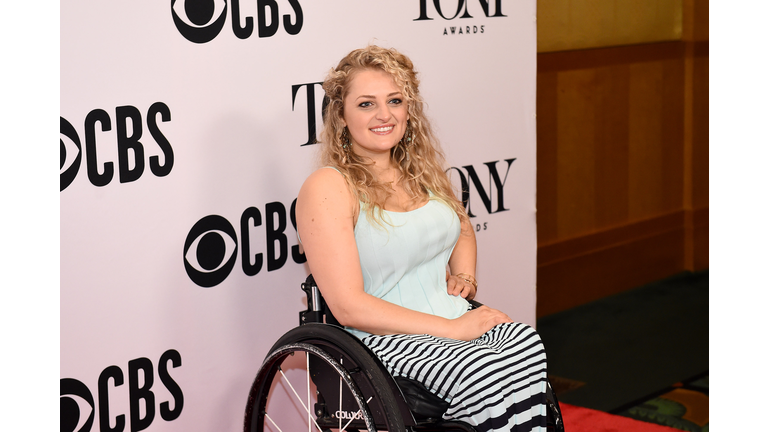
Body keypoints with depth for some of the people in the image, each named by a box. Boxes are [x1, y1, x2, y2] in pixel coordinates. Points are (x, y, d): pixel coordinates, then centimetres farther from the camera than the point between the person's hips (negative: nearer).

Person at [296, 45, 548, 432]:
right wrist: (453, 329, -15)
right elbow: (349, 306, -14)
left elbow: (463, 230, 35)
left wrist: (464, 276, 12)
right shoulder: (328, 188, -7)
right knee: (492, 378, -35)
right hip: (388, 339, -6)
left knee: (529, 345, -29)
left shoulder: (421, 171, 15)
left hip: (463, 322, 6)